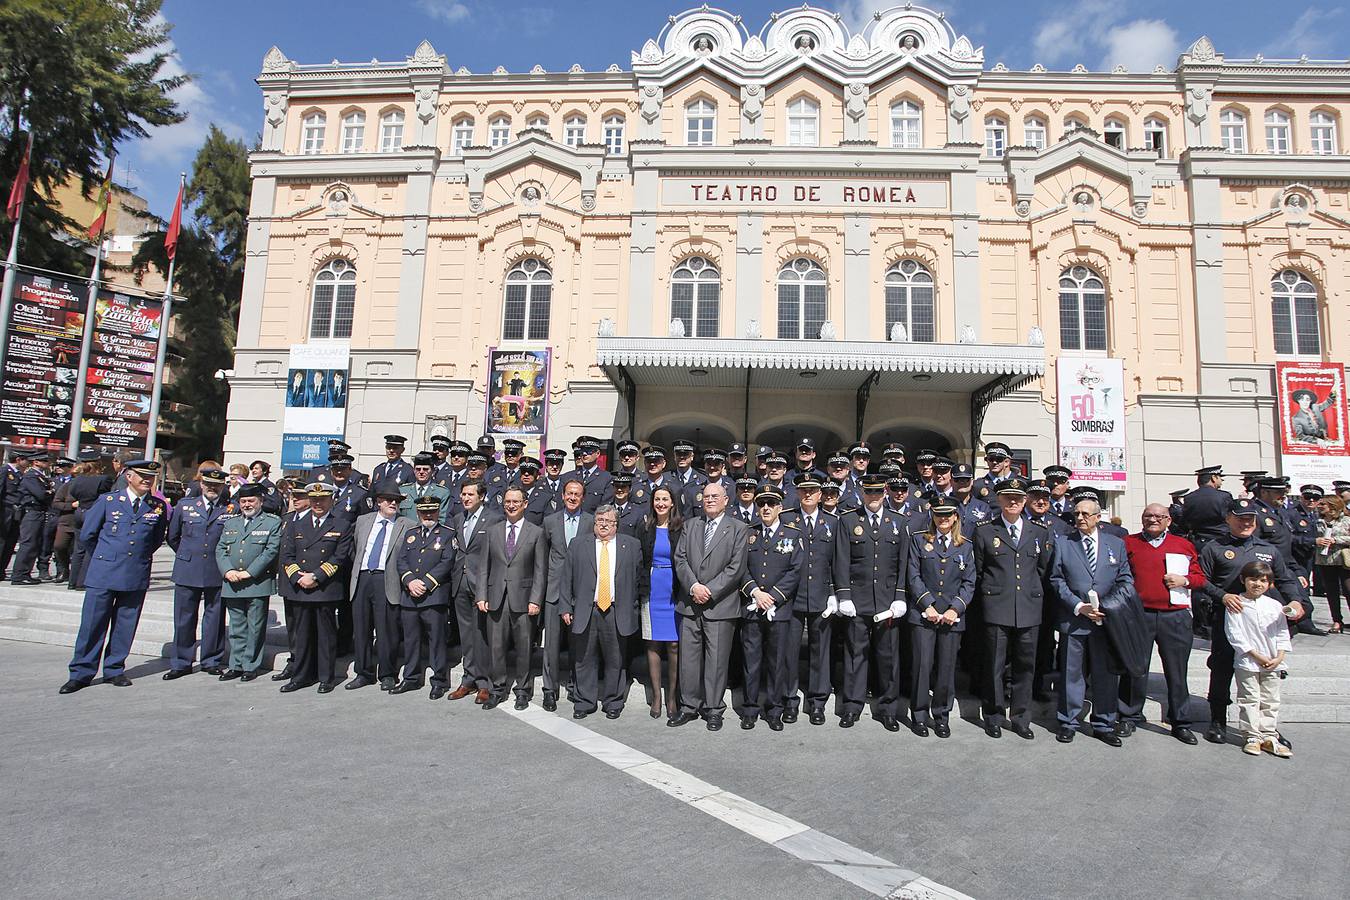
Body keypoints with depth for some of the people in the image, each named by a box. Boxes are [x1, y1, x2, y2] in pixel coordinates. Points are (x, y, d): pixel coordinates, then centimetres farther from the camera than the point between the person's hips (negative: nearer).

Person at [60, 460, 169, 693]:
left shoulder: (159, 507, 4)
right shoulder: (107, 500, 0)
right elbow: (87, 534, 9)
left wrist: (141, 557, 13)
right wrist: (104, 557, 14)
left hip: (137, 576, 2)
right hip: (103, 574, -2)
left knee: (125, 626, 8)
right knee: (92, 623, 1)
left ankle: (114, 670, 20)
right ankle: (81, 673, 12)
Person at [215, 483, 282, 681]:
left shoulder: (273, 522, 1)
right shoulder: (230, 523, 17)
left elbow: (271, 551, -8)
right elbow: (220, 549, 11)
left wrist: (248, 573, -14)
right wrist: (228, 571, -6)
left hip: (258, 584, -4)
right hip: (232, 585, 5)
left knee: (255, 628, 1)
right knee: (236, 627, 12)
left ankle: (250, 666, 10)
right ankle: (236, 665, 21)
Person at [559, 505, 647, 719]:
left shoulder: (632, 545, 7)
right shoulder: (578, 545, 7)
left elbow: (641, 577, 8)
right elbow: (566, 579, 6)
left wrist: (641, 605, 3)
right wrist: (565, 607, 0)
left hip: (618, 613, 0)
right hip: (585, 612, 0)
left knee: (615, 661, 7)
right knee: (585, 660, 8)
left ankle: (613, 703, 22)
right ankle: (584, 702, 21)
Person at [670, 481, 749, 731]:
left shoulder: (738, 529, 1)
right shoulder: (691, 527, 13)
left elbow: (736, 567, -7)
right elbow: (680, 559, 5)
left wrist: (710, 590, -13)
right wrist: (693, 586, -11)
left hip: (720, 605, -3)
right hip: (690, 604, 4)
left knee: (716, 660, 2)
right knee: (688, 658, 8)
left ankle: (714, 710, 16)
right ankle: (689, 707, 21)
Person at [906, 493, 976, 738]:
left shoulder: (965, 546, 10)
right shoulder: (919, 541, 5)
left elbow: (969, 583, 6)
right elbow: (913, 577, 0)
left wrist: (955, 609, -7)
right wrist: (927, 605, -10)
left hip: (952, 617, 2)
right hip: (923, 614, -2)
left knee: (947, 668, 6)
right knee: (921, 665, -3)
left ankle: (942, 716, 21)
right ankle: (919, 716, 11)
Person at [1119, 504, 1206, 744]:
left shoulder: (1184, 545, 12)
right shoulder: (1129, 543, 8)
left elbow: (1200, 578, 15)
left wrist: (1184, 580, -5)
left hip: (1176, 617, 1)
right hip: (1139, 615, -1)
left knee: (1177, 671, 6)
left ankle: (1180, 722, 19)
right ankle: (1130, 717, 17)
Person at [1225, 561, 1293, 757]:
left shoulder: (1274, 605, 5)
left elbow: (1282, 633, 7)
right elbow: (1234, 634, -10)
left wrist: (1279, 657, -4)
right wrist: (1256, 655, -13)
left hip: (1273, 663, 4)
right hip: (1247, 662, -4)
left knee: (1271, 700, 10)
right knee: (1249, 700, 2)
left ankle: (1268, 736, 19)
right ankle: (1251, 737, 9)